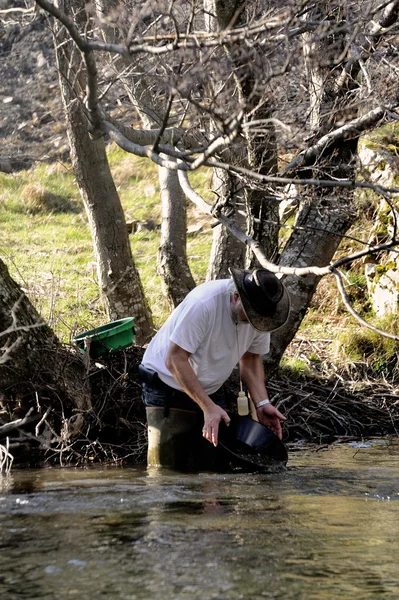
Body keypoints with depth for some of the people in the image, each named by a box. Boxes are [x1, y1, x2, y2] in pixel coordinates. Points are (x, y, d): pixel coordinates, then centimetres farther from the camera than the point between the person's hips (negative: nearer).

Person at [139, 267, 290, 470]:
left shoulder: (259, 311, -9)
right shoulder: (203, 303, -31)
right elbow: (175, 360, -29)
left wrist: (262, 403, -11)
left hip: (210, 389, 6)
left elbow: (251, 358, 4)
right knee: (168, 470, -8)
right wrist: (208, 407, -33)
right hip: (169, 387, -6)